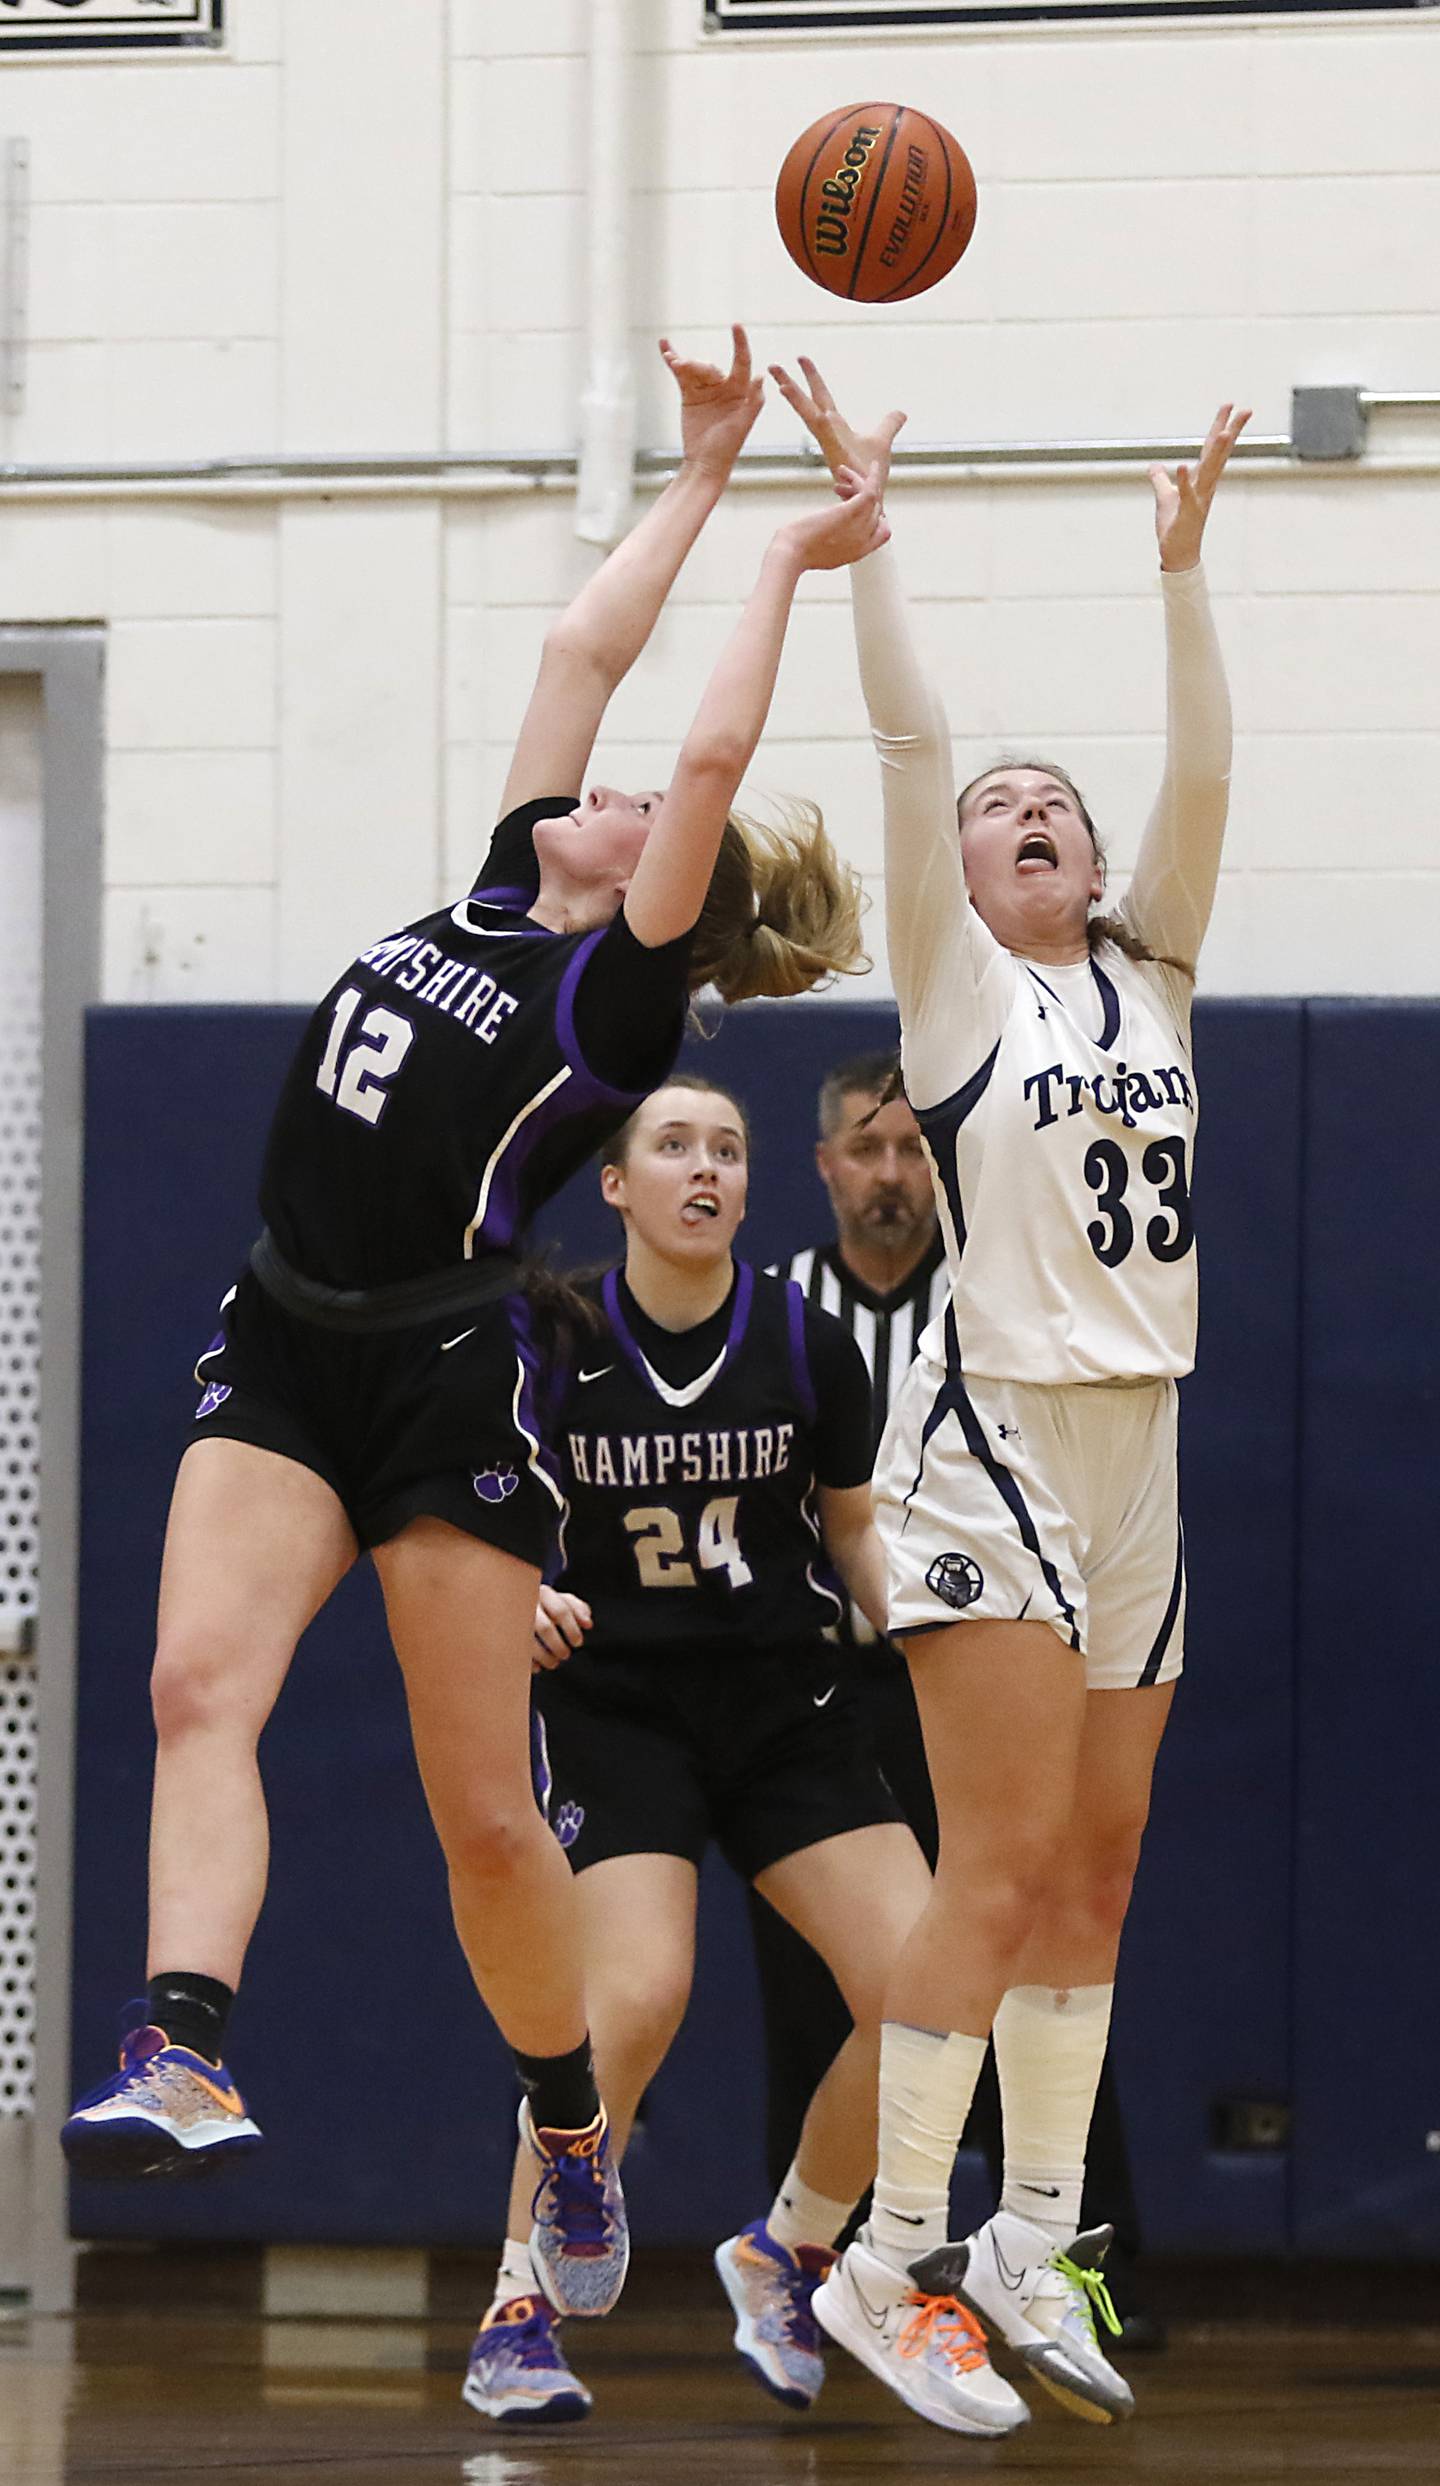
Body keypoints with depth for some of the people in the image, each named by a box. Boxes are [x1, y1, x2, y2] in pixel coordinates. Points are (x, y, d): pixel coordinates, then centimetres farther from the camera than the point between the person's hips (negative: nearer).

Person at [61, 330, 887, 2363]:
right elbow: (584, 648, 18)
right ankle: (186, 2064, -33)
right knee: (200, 1681, -18)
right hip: (285, 1357, 6)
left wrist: (790, 568, 1)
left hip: (451, 1383, -6)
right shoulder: (501, 898, 15)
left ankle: (574, 2136, 18)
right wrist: (700, 477, 23)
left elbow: (712, 756, -10)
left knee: (483, 1812, -1)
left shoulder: (624, 999, -2)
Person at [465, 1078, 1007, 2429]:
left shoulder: (807, 1343, -3)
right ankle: (516, 2318, -9)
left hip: (784, 1705, 3)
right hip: (614, 1702, -3)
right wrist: (526, 1607, -19)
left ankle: (785, 2255, 14)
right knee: (637, 1996, -25)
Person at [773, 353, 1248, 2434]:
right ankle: (886, 2260, -12)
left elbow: (1203, 777, 8)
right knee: (1005, 1859, -13)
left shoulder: (1149, 984, 15)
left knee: (1097, 1870, 8)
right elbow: (910, 743, -5)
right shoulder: (957, 987, 2)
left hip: (1137, 1456, 6)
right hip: (996, 1441, -6)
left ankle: (1035, 2241, 16)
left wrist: (1183, 563, 5)